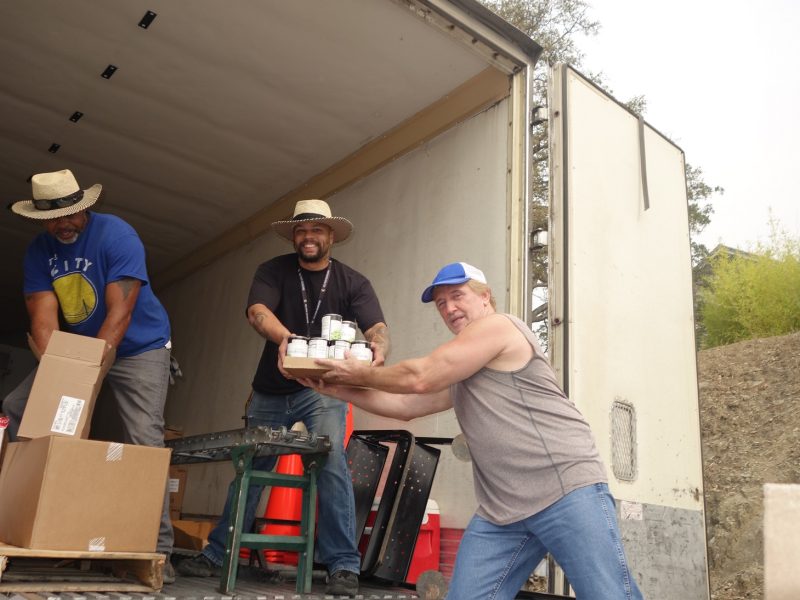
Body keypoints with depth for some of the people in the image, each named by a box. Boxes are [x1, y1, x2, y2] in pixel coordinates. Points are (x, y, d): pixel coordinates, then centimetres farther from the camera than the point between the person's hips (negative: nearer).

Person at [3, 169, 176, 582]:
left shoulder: (116, 235, -18)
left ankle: (158, 550, -11)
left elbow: (120, 311, -25)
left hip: (138, 349, -6)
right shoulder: (38, 251, -2)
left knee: (144, 442, -16)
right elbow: (43, 317, -12)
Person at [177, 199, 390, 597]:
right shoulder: (273, 271, -4)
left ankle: (343, 565, -9)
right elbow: (256, 310, -23)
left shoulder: (353, 282, -6)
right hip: (271, 390, 2)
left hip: (322, 388, -2)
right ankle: (216, 555, 27)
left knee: (331, 463, -20)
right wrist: (284, 337, -45)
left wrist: (378, 348, -45)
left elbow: (377, 328, -19)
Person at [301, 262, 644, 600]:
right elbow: (407, 405, 24)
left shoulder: (498, 325, -5)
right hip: (501, 510, 8)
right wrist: (339, 390, 19)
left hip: (567, 490, -8)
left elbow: (419, 378, -8)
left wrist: (360, 374, 6)